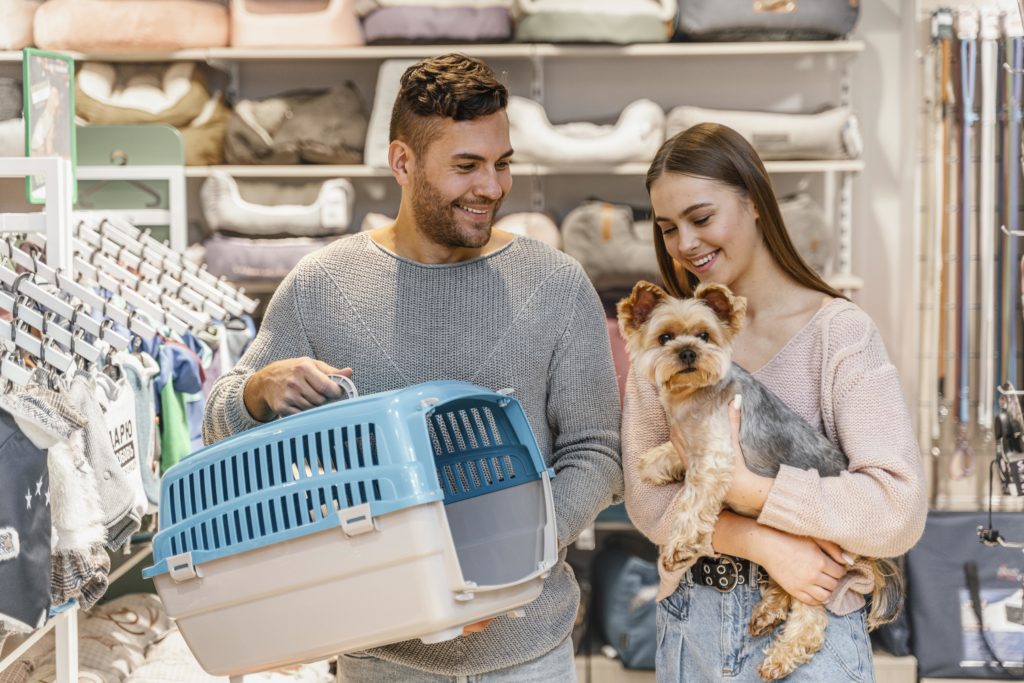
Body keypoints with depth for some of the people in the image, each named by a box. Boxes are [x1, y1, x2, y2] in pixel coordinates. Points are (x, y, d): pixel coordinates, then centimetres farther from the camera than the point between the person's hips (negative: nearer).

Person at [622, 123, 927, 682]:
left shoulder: (839, 332, -12)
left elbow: (898, 510, -21)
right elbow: (646, 498, -5)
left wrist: (735, 481, -20)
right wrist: (764, 544, -19)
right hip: (690, 620, 4)